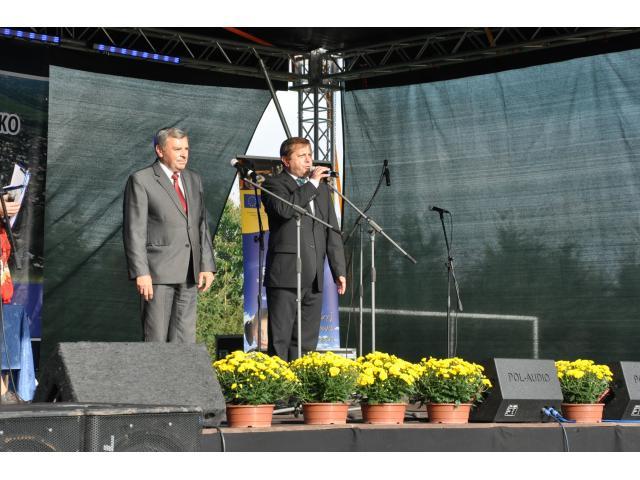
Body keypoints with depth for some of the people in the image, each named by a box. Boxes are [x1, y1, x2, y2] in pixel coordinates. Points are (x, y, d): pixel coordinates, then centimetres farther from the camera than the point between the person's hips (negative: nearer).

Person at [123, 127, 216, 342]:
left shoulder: (194, 180, 16)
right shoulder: (140, 181, -4)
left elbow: (202, 225, 16)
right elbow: (134, 231, -8)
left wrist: (207, 266, 6)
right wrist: (140, 273, -15)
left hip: (189, 273, 6)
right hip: (157, 273, -6)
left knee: (185, 340, 6)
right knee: (156, 339, -4)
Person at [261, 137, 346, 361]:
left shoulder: (321, 187, 20)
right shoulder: (273, 184, 1)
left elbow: (332, 231, 20)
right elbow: (284, 209, -22)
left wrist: (339, 270, 14)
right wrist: (311, 184, -12)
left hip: (314, 275, 6)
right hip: (286, 274, -6)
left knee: (307, 341, 7)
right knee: (280, 339, -5)